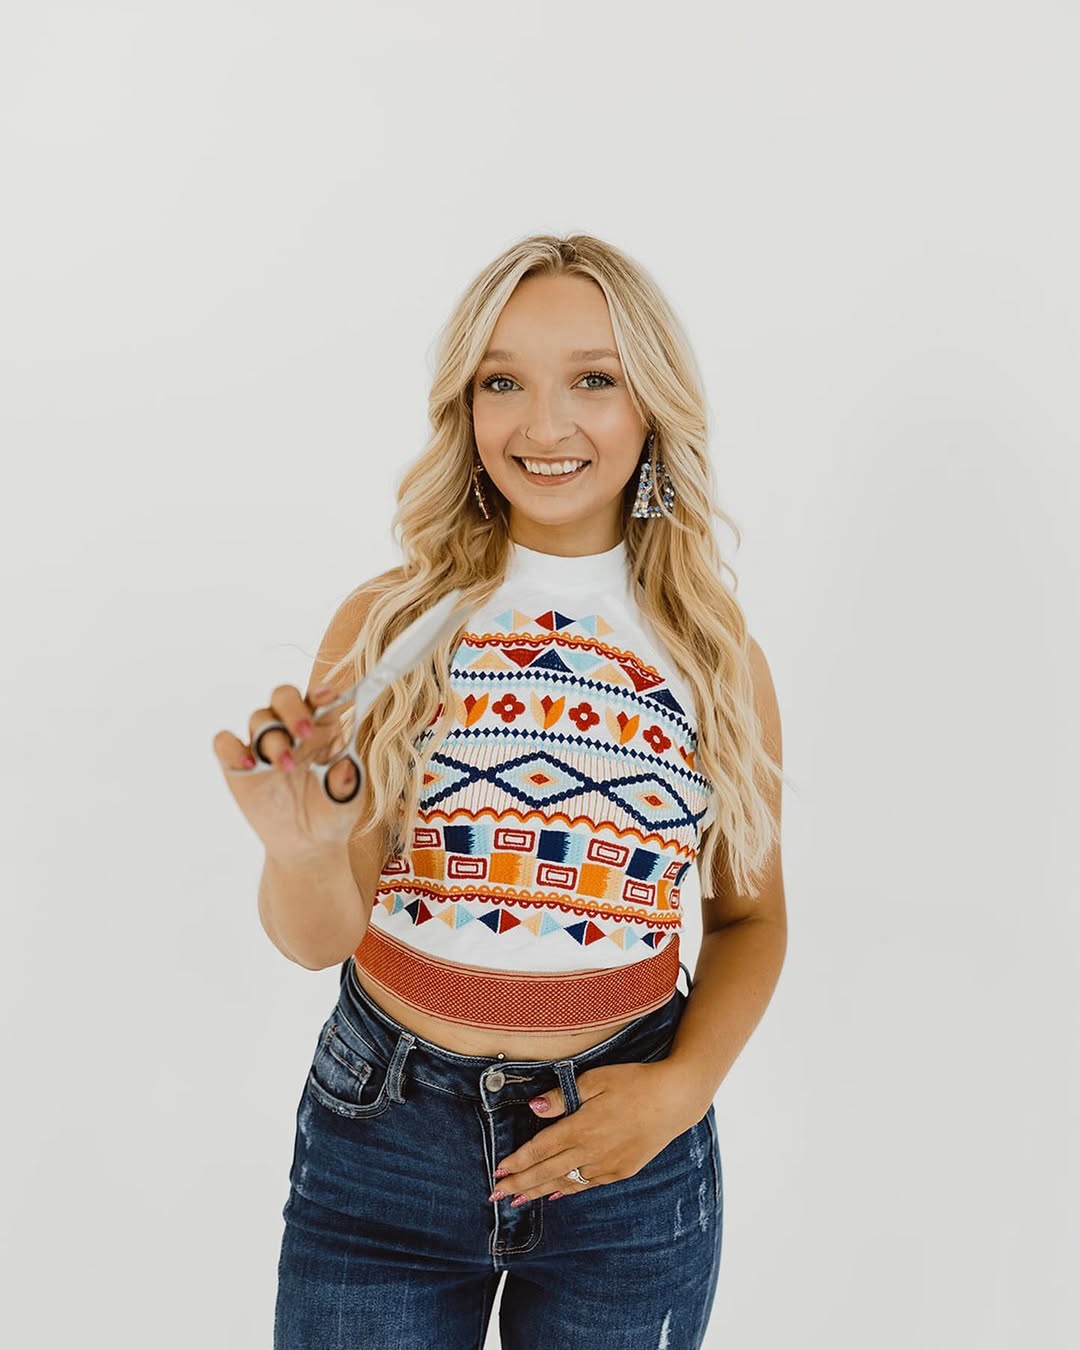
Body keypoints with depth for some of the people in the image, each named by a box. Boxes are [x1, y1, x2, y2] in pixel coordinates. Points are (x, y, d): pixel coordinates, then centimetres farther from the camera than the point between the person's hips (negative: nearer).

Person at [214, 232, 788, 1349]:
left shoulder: (720, 659, -5)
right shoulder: (382, 626, -7)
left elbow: (749, 917, 6)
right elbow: (322, 938, -8)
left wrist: (681, 1087, -10)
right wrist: (303, 851, -29)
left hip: (625, 1153, 1)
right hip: (383, 1136, 0)